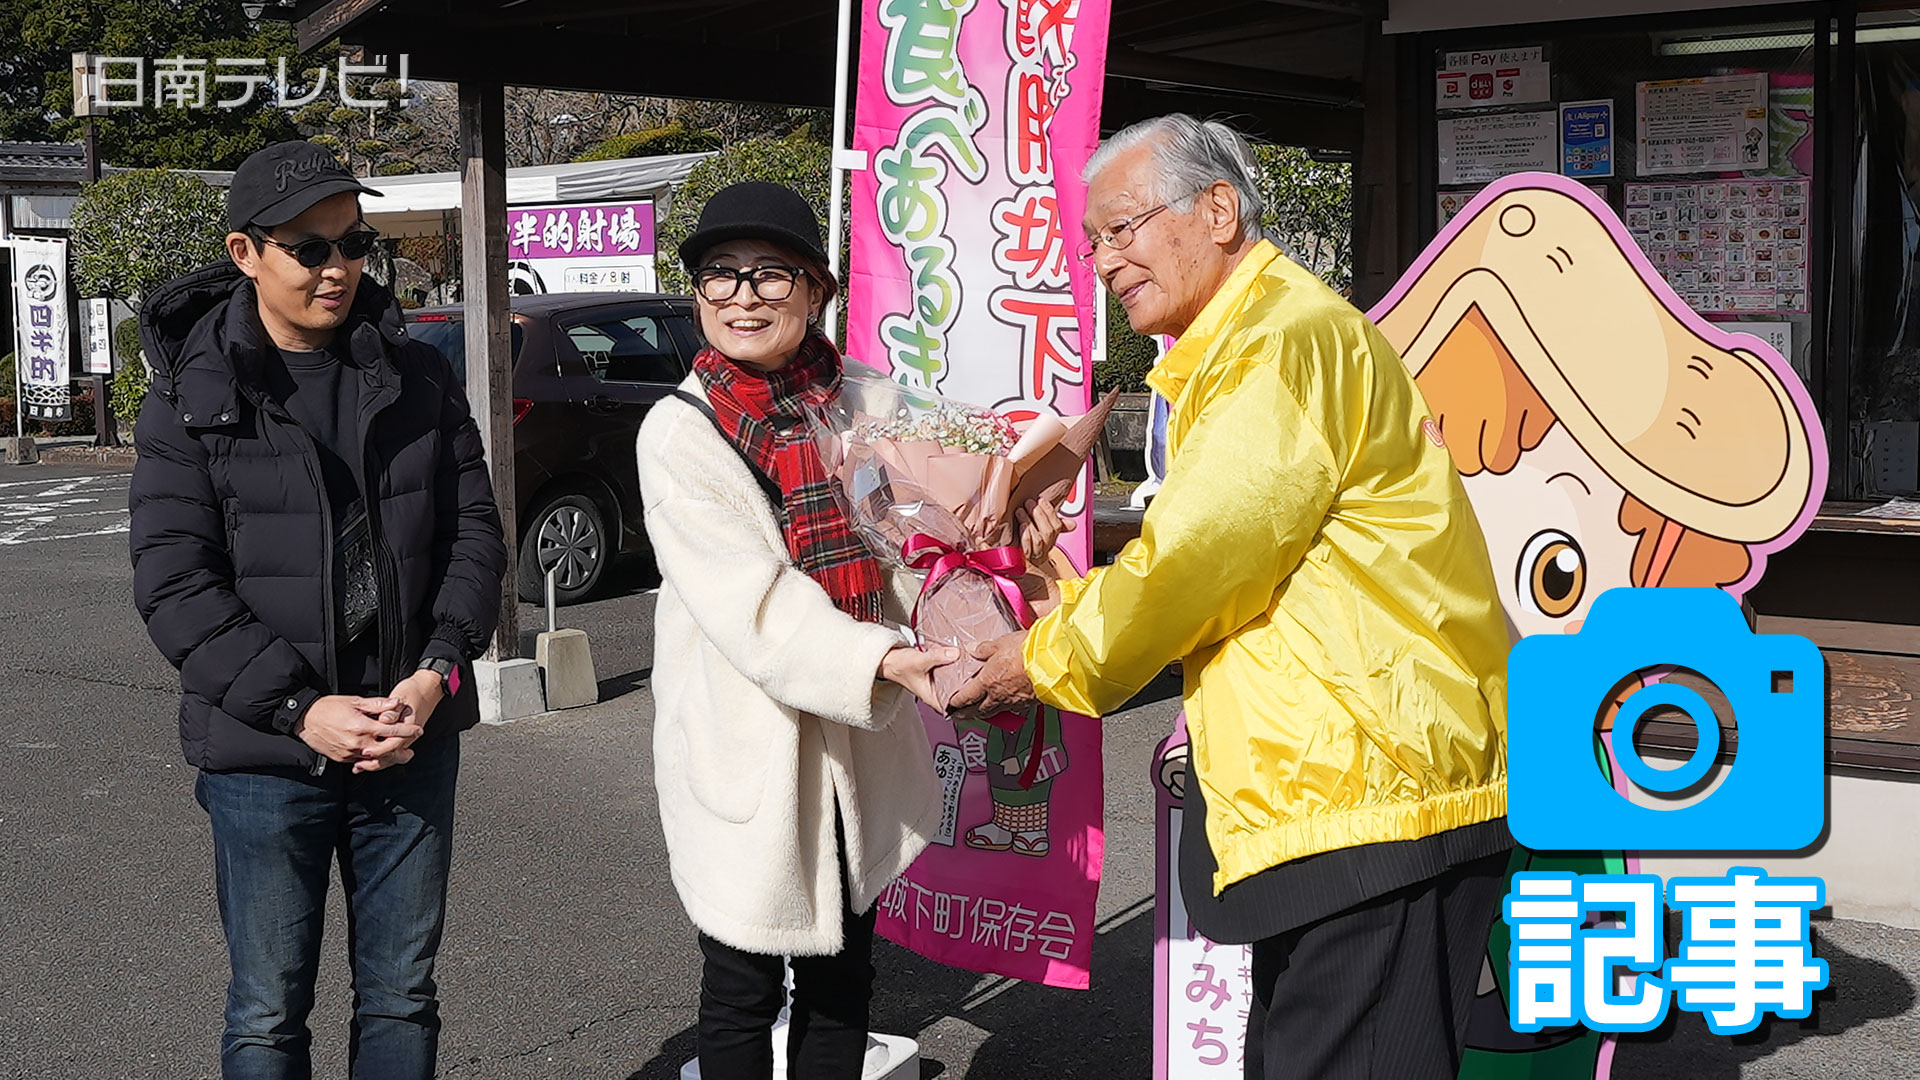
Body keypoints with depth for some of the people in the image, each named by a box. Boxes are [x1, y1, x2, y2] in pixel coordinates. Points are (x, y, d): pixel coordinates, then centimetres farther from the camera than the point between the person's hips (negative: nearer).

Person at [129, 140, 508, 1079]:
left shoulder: (417, 379, 5)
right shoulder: (192, 398, -4)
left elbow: (474, 530, 4)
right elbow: (173, 582, -9)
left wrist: (438, 670, -12)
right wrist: (297, 708, -18)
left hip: (414, 740, 3)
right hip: (264, 754, -2)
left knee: (402, 996, 14)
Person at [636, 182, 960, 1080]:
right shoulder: (679, 433, -11)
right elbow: (751, 603, -21)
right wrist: (881, 659, -35)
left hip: (863, 746, 4)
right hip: (750, 752, -4)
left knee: (842, 977, 17)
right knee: (744, 990, 9)